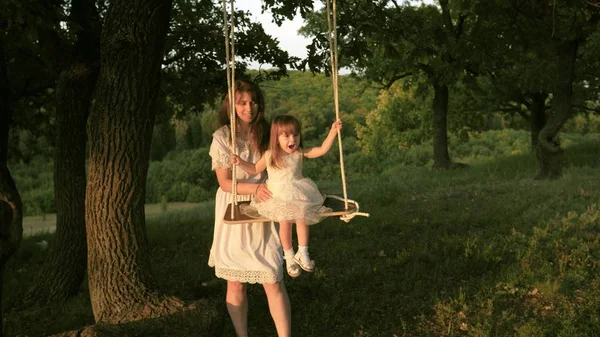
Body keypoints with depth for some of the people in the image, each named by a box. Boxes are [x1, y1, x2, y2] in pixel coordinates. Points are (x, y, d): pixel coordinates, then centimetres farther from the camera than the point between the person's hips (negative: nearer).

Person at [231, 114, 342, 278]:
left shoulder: (300, 153, -4)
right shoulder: (269, 156, -5)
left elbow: (322, 150, -11)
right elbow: (255, 169, 8)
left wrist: (332, 132, -20)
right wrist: (241, 162, -8)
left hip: (299, 194, 2)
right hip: (278, 196, -1)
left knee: (302, 220, -11)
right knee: (284, 222, -13)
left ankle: (303, 253, 8)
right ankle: (289, 256, 5)